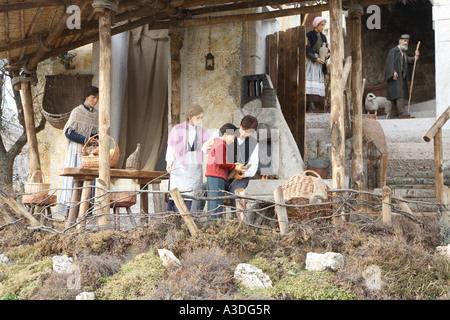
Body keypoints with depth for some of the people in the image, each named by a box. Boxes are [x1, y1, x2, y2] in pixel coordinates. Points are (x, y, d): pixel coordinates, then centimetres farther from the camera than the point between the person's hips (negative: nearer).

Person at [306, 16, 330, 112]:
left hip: (320, 62, 7)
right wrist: (315, 58, -16)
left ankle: (315, 103, -5)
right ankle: (310, 104, -25)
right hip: (311, 61, -7)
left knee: (319, 81, -2)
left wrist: (328, 54, -4)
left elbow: (327, 49, 19)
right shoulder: (309, 35, -1)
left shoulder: (323, 37, 19)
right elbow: (307, 49, -10)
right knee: (311, 79, -17)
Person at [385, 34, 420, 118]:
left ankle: (394, 116, 1)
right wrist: (393, 72, -25)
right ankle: (401, 112, -32)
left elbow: (409, 60, 7)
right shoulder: (394, 51, -3)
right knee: (398, 93, -21)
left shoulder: (404, 53, 22)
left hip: (402, 77, 8)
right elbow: (390, 62, -12)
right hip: (395, 76, -8)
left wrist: (415, 57, -13)